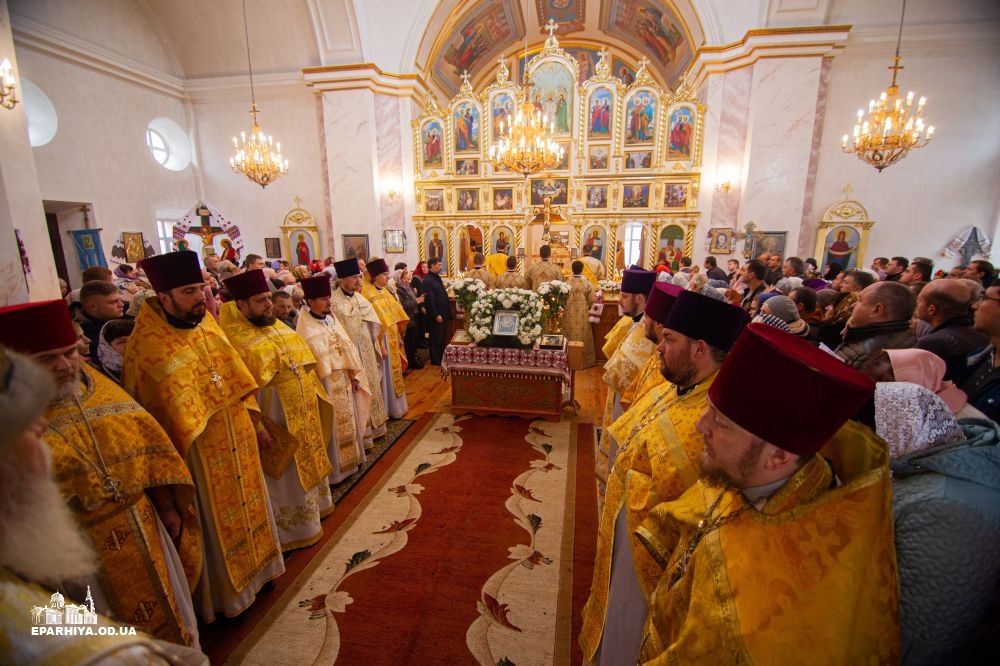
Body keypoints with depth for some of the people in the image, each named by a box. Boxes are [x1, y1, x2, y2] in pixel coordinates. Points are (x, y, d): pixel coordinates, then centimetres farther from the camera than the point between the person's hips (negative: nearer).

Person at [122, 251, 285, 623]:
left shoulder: (207, 323, -1)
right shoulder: (148, 345, -20)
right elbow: (153, 411, -16)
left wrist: (255, 421, 9)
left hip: (238, 441, 7)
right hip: (201, 453, -6)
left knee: (247, 503, 22)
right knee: (215, 520, 12)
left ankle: (254, 567, 45)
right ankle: (225, 592, 35)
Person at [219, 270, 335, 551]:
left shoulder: (277, 326, 5)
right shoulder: (235, 340, -20)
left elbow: (304, 363, 14)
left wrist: (315, 395, 13)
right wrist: (260, 430, -23)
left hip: (304, 415, 8)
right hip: (277, 422, -8)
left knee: (307, 463, 24)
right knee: (287, 479, 8)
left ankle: (313, 505, 45)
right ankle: (294, 529, 27)